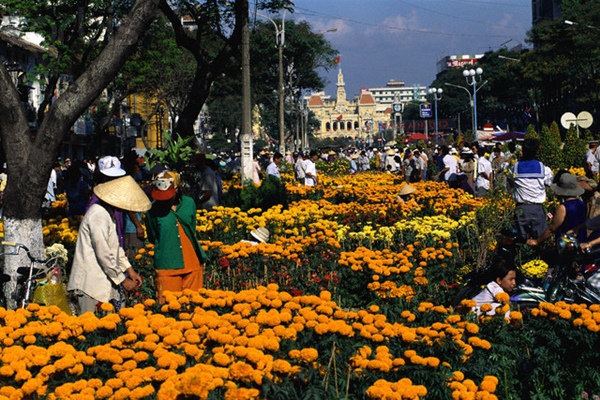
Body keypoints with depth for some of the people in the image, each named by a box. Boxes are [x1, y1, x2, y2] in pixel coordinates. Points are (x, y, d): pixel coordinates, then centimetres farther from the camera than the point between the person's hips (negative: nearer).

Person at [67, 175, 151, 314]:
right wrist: (123, 280, -9)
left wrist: (129, 270, 16)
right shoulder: (99, 214, -18)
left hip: (103, 282, 10)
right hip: (91, 283, -10)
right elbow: (104, 254, -19)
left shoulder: (108, 213, 14)